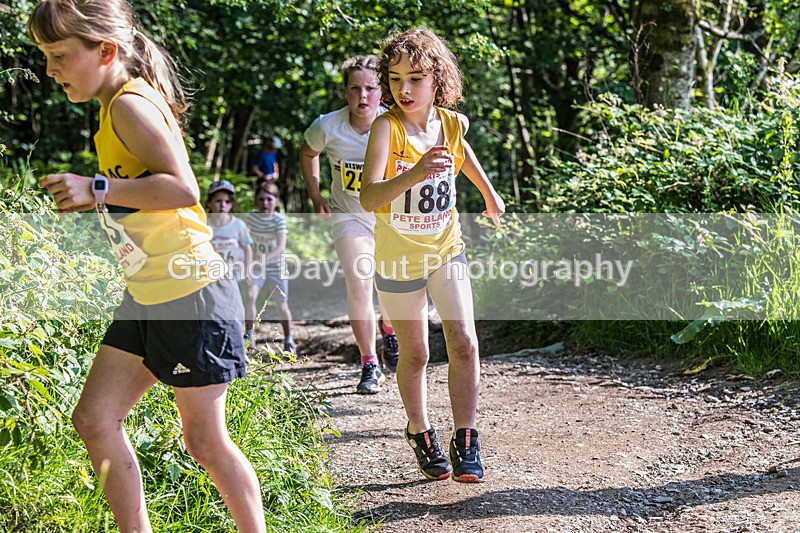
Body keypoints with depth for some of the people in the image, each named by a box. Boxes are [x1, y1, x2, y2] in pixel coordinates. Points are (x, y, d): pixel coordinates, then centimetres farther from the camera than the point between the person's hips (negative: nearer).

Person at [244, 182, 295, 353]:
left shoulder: (279, 219, -19)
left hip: (275, 266, -2)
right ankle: (249, 334, -6)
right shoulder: (250, 216, -9)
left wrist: (265, 258, -43)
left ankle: (288, 340, 20)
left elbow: (281, 246, -29)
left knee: (281, 305, 4)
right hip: (256, 266, 2)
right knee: (250, 295, -19)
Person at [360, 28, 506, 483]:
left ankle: (466, 443, -1)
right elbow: (369, 197, -35)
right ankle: (421, 434, 32)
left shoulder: (452, 122, -8)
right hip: (398, 258, -3)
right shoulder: (387, 127, -22)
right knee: (415, 354, 9)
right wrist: (414, 173, -51)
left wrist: (489, 192, 30)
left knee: (464, 343, -9)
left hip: (446, 249, 3)